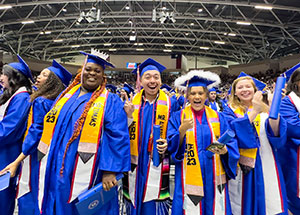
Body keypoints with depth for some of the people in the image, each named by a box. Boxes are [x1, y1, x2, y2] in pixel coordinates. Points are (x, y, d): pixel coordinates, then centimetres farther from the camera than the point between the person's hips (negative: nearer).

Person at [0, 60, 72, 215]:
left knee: (28, 200, 6)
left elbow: (36, 134, -21)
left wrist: (16, 162, -19)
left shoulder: (40, 102, -17)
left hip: (36, 156, -8)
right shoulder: (54, 101, 6)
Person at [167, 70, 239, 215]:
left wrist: (224, 150, -19)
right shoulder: (178, 117, 0)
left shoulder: (218, 117, 6)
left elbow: (232, 144, 3)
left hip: (214, 179, 2)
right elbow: (171, 146, -8)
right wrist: (182, 130, -24)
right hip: (189, 179, -2)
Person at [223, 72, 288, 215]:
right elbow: (233, 132, -19)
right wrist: (254, 111, -26)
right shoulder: (230, 111, 1)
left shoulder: (265, 109, 7)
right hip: (241, 169, -2)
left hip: (266, 167, 2)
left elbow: (278, 137, -8)